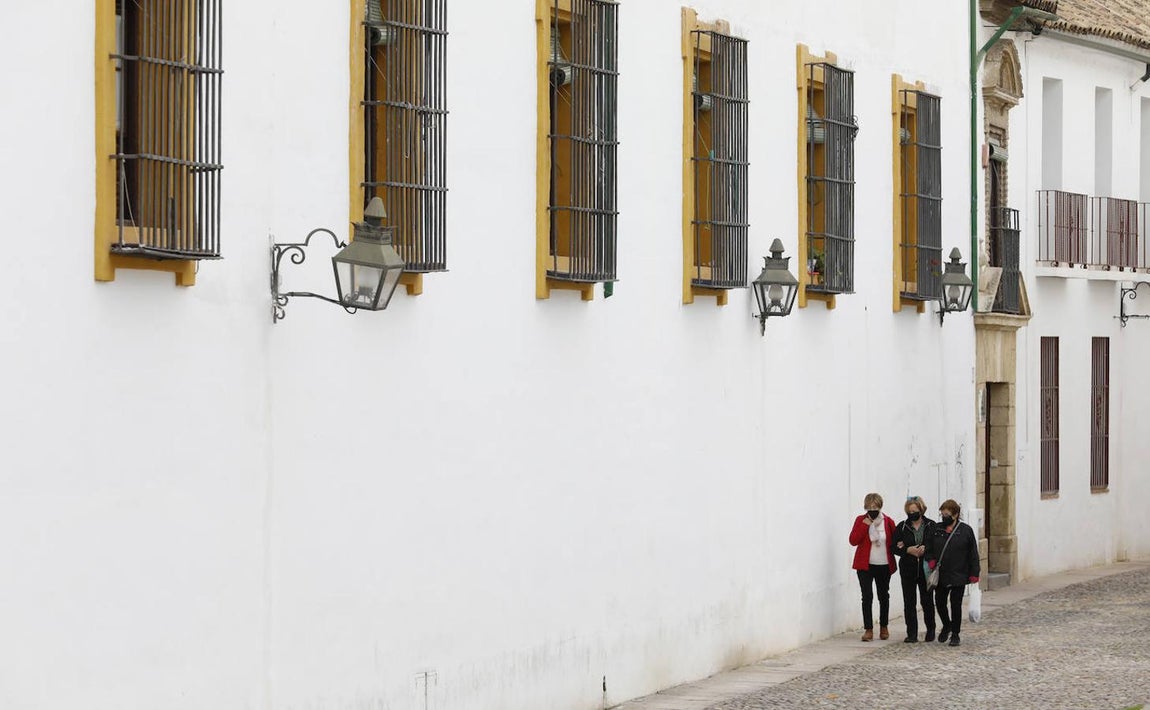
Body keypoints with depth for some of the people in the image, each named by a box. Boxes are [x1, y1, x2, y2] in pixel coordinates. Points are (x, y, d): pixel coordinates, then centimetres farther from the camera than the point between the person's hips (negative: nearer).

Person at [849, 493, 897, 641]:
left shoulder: (888, 522, 1)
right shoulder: (861, 520, -1)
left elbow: (894, 542, 10)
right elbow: (853, 540, -11)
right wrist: (865, 525, -17)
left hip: (884, 566, 2)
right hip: (865, 565, -1)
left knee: (884, 596, 13)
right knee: (867, 597, -7)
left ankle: (883, 627, 26)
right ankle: (868, 629, -4)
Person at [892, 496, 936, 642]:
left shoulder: (931, 526, 2)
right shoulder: (902, 527, 5)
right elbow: (894, 548, 3)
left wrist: (924, 548, -17)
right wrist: (908, 550, -12)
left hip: (926, 569, -1)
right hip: (908, 570, 1)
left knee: (927, 601, 5)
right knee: (909, 602, -1)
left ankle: (930, 630, 23)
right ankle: (912, 634, 3)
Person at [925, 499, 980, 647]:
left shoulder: (966, 531, -4)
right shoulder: (936, 530, 5)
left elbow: (973, 554, -2)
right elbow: (928, 548, 13)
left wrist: (974, 574, -6)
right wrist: (931, 560, -7)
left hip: (958, 575, -3)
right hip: (940, 575, 3)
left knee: (956, 604, 1)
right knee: (940, 603, 6)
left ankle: (955, 634, 13)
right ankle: (946, 626, 33)